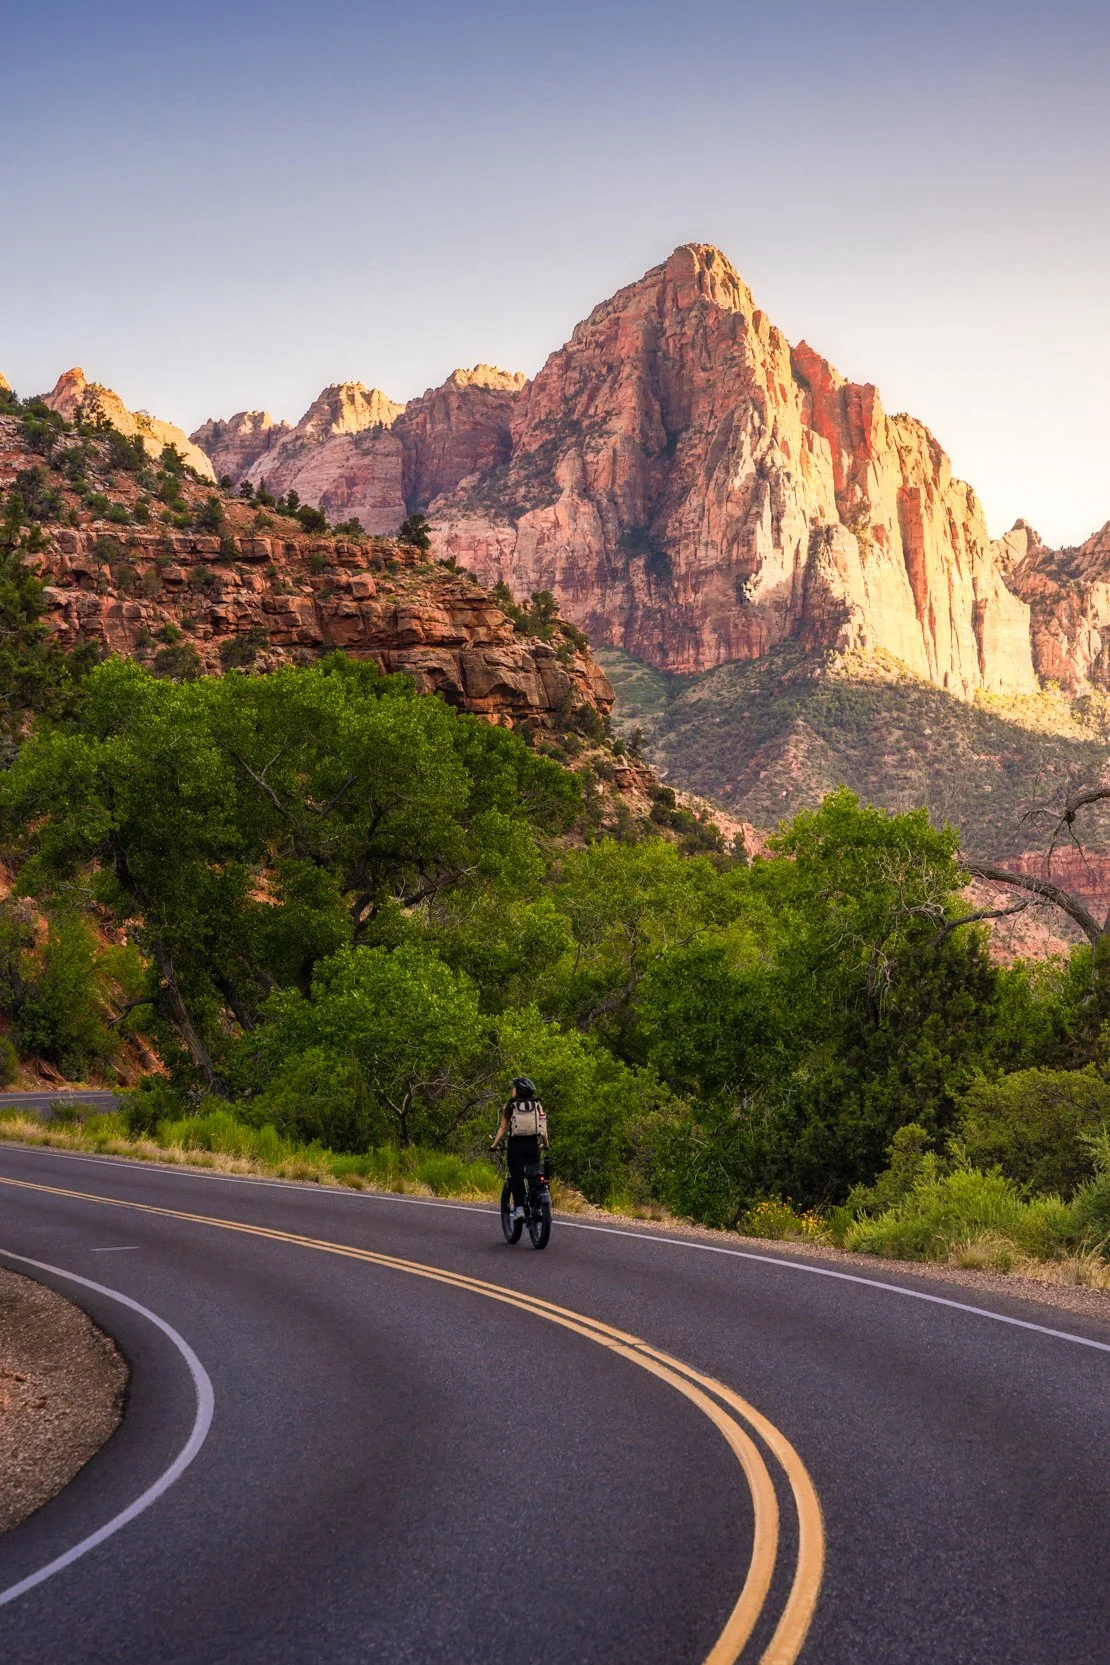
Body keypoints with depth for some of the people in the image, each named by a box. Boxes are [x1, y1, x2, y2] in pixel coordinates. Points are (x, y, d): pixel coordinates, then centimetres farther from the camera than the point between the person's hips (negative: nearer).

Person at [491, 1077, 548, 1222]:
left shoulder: (510, 1107, 2)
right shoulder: (538, 1106, 8)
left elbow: (503, 1128, 0)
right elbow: (543, 1129, 7)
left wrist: (494, 1145, 8)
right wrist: (546, 1145, 19)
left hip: (516, 1145, -2)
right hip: (533, 1145, 2)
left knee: (516, 1177, 1)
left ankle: (519, 1208, -10)